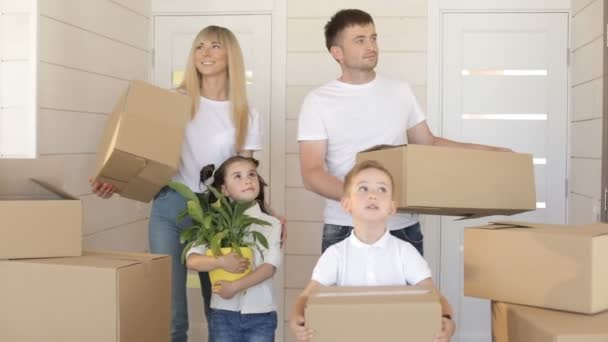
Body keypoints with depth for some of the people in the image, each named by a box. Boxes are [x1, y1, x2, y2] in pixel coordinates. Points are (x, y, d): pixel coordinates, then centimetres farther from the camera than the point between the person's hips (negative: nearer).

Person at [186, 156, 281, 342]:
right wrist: (220, 262, -24)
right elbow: (192, 260, -7)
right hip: (223, 313, 0)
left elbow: (270, 266, -11)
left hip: (261, 314, 0)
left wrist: (235, 286, -19)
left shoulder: (270, 224, -1)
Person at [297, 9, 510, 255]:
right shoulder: (318, 101, -4)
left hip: (403, 226, 3)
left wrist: (487, 151, 10)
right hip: (347, 229, -3)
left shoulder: (401, 92, 8)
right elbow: (311, 174, -10)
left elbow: (428, 143, 18)